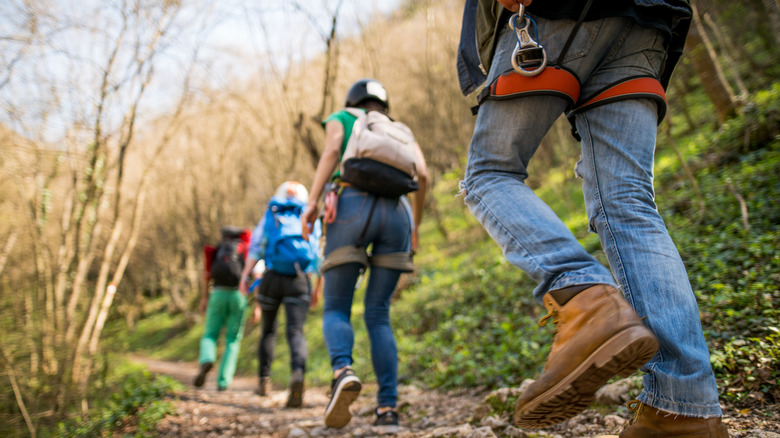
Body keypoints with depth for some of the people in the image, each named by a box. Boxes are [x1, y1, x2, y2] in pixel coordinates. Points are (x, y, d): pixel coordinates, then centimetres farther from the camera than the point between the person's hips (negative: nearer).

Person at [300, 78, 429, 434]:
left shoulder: (340, 119, 23)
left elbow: (332, 150, 0)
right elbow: (423, 174, 13)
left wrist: (312, 201, -9)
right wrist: (416, 225, 23)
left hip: (352, 211, -3)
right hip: (395, 216, 3)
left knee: (336, 312, 3)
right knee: (377, 316, 9)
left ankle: (343, 373, -31)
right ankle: (387, 409, -7)